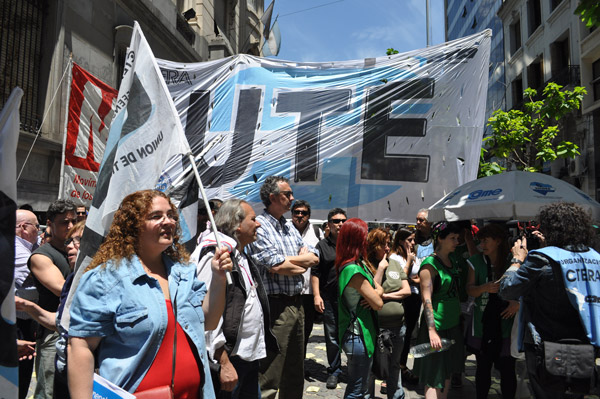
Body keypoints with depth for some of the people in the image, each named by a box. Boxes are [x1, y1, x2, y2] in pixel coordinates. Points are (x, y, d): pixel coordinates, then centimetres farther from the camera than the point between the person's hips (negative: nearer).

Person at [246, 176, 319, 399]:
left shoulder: (289, 227, 14)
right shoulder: (259, 226, -11)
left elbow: (314, 257, 10)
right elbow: (277, 266, -20)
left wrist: (288, 263, -8)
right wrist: (301, 261, -2)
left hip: (296, 303, 8)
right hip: (275, 305, -8)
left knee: (295, 372, 20)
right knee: (269, 378, 0)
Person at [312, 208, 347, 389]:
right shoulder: (322, 245, 4)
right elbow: (315, 273, 2)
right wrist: (316, 295, -7)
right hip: (330, 299, -1)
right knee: (332, 336, 7)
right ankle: (334, 371, 22)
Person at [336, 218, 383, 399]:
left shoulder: (361, 264, 8)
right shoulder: (354, 270, -24)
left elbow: (380, 289, 10)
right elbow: (379, 304, -22)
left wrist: (375, 294, -13)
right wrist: (375, 296, 0)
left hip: (363, 331, 10)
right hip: (358, 335, -10)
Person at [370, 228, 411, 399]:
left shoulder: (395, 263, 7)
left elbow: (407, 291, 4)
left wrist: (385, 295, -9)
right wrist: (381, 268, -15)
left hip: (398, 325, 5)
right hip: (376, 326, -5)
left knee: (394, 366, 21)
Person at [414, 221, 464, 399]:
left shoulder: (452, 261, 8)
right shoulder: (430, 264, -16)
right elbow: (427, 299, -20)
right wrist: (432, 331, -23)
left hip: (453, 325, 8)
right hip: (437, 326, -8)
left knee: (447, 373, 17)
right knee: (434, 378, -1)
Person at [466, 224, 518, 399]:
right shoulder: (476, 261, 2)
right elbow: (470, 289, -2)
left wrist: (518, 302, -15)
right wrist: (485, 288, -21)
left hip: (507, 322, -2)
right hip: (483, 323, 2)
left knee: (507, 369, 3)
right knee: (483, 367, 14)